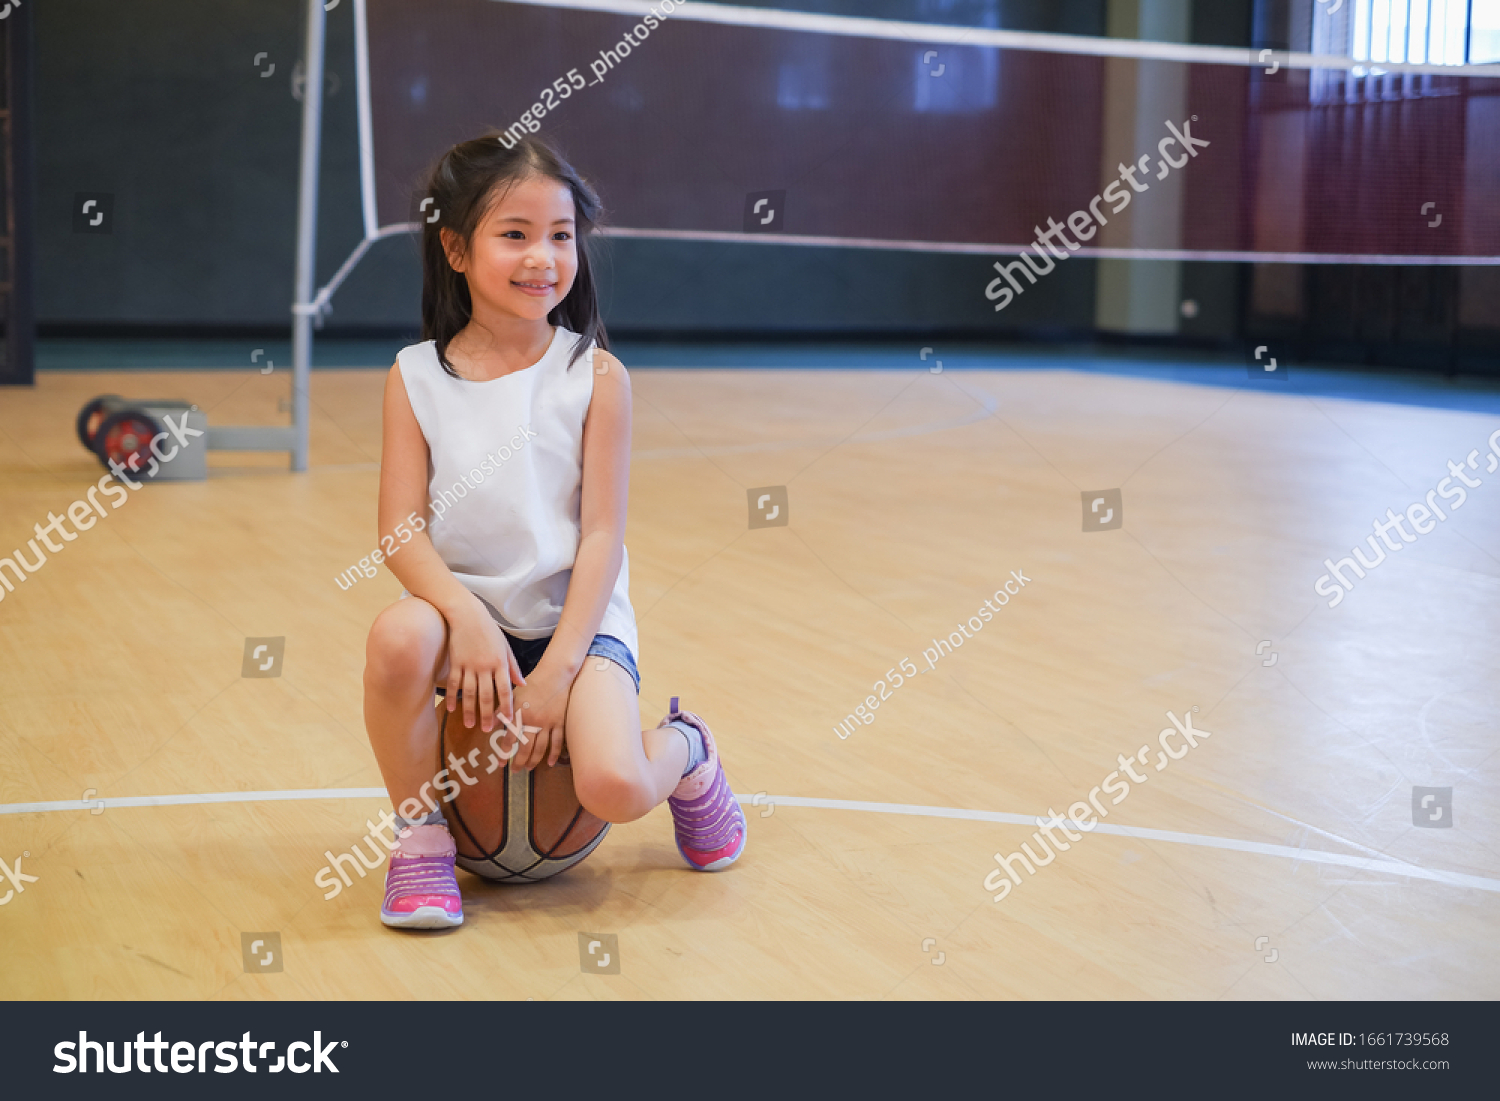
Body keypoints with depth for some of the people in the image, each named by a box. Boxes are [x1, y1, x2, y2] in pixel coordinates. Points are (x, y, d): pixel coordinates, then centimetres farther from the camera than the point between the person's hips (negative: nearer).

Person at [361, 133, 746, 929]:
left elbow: (601, 535, -8)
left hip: (577, 619, -2)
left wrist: (556, 669, -17)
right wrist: (466, 618, -25)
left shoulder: (594, 375, -6)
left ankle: (684, 750, 15)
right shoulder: (416, 377, -1)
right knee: (398, 636, -34)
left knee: (614, 788, -26)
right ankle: (419, 835, -7)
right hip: (466, 609, 2)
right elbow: (401, 529, -7)